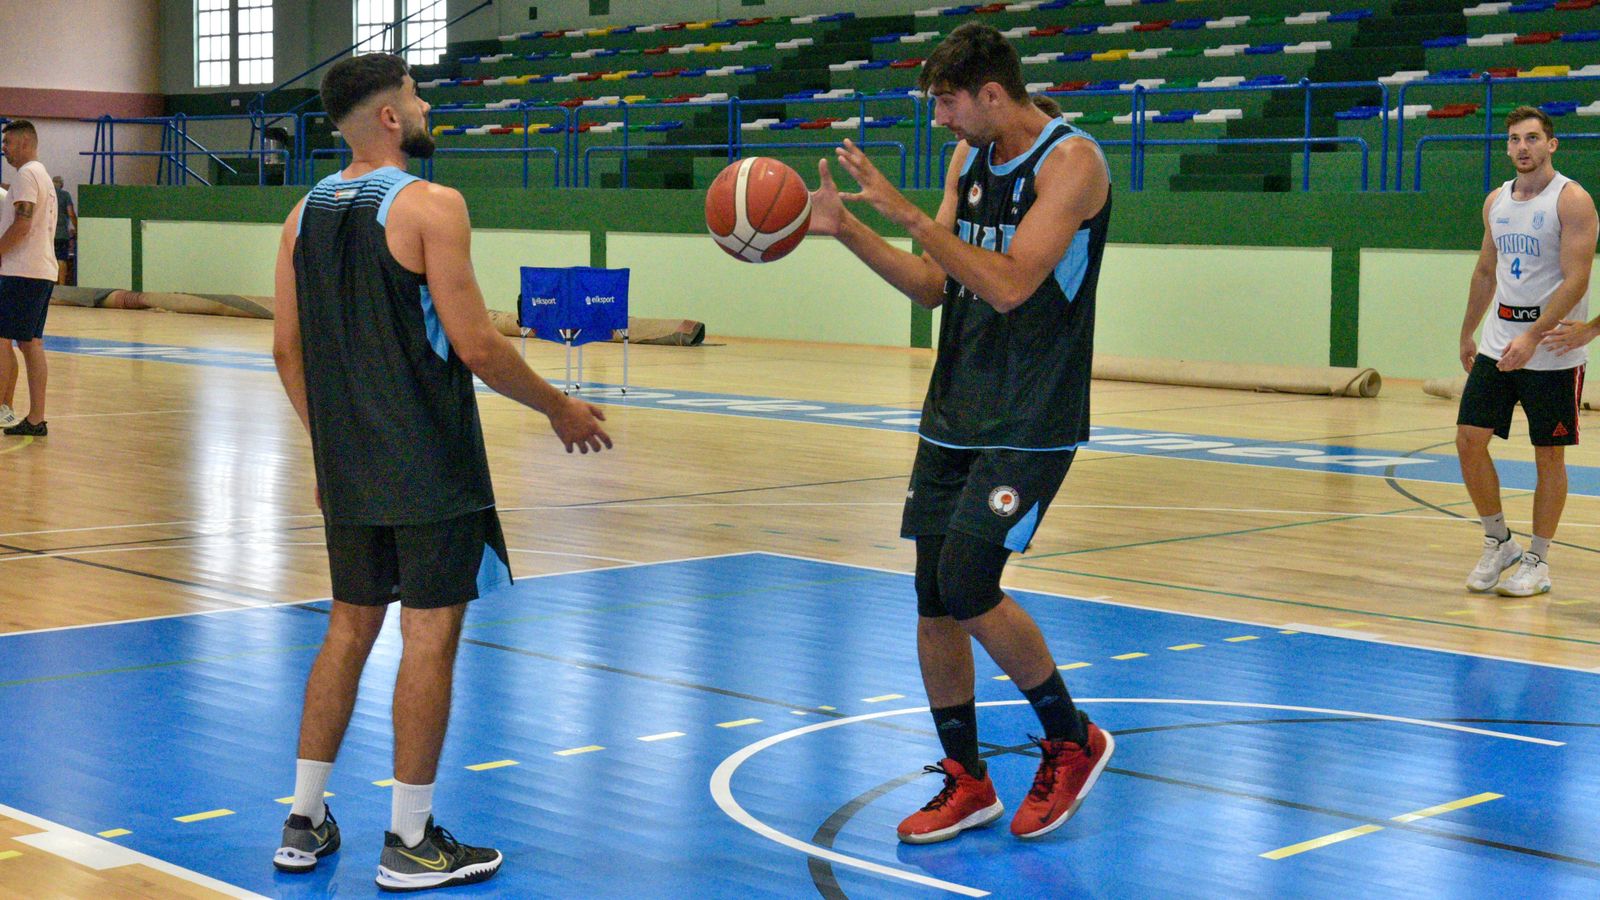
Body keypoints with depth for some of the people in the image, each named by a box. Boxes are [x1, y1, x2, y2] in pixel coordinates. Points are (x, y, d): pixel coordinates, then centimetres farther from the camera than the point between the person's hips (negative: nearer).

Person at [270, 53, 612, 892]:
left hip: (349, 469, 7)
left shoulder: (305, 212, 8)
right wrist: (559, 409, -3)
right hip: (429, 470, -7)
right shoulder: (429, 206, -13)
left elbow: (288, 348, 11)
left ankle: (304, 822, 21)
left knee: (350, 627, 16)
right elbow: (476, 347, -16)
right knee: (430, 635, 0)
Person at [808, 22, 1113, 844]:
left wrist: (906, 212, -24)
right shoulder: (968, 159, 10)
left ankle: (1072, 742, 8)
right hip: (956, 413, 8)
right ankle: (966, 784, 20)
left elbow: (1009, 284, -24)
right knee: (934, 605, 6)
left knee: (967, 587, -15)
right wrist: (846, 228, 3)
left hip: (1030, 425, -8)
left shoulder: (1070, 160, -14)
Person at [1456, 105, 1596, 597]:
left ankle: (1538, 561, 12)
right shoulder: (1496, 201, 10)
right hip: (1497, 344, 6)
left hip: (1552, 350, -6)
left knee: (1548, 456, 2)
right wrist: (1467, 333, 21)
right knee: (1469, 440, -1)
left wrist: (1532, 337, -26)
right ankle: (1498, 543, 15)